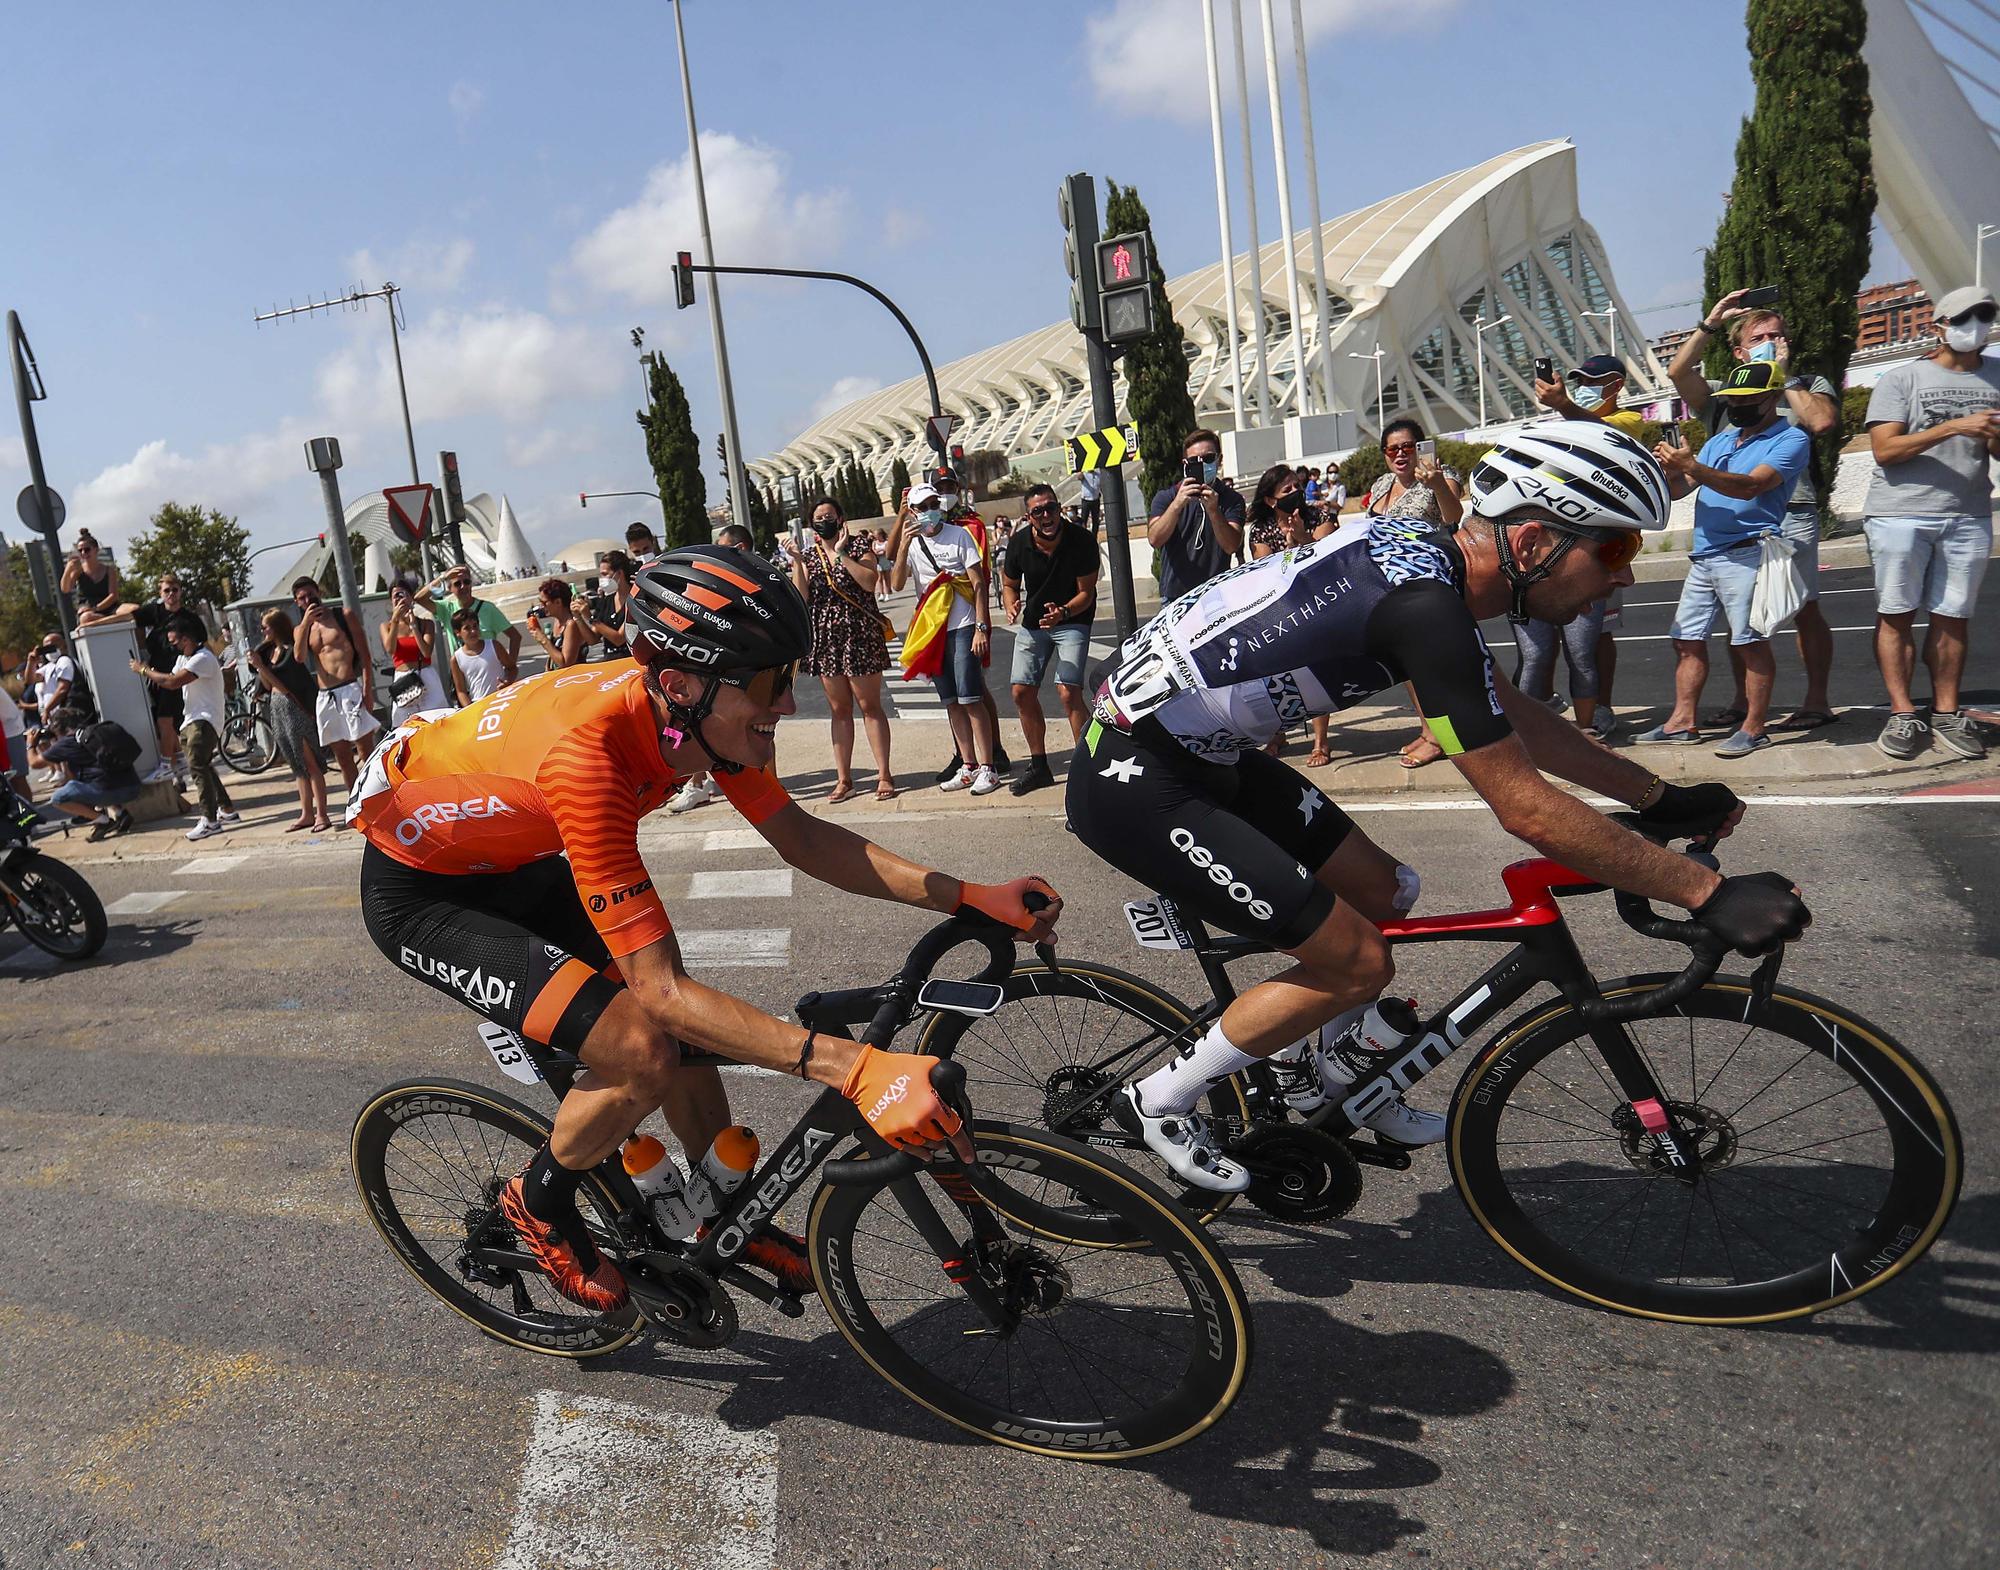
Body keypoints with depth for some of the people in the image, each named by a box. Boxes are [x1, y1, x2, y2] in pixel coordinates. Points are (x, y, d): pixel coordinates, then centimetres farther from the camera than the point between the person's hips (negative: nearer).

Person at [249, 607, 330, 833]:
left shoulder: (291, 651, -12)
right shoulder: (269, 650, 12)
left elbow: (284, 686, -15)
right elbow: (268, 686, 12)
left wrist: (261, 666, -16)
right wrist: (258, 666, -1)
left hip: (295, 708, -8)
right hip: (277, 707, 8)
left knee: (310, 762, -6)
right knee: (297, 765, 11)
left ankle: (321, 815, -4)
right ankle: (307, 814, 15)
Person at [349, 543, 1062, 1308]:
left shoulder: (699, 710, -19)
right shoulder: (588, 755, -41)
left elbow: (798, 835, -7)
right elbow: (663, 989, -39)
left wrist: (971, 896, -17)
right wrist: (855, 1069, -47)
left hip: (514, 862, 7)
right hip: (418, 891, -7)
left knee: (691, 1024, 3)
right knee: (643, 1049, -21)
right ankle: (539, 1203, 8)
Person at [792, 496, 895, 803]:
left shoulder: (858, 543, -1)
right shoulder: (809, 554, 9)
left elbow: (870, 582, -16)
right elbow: (801, 597, -2)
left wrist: (841, 554, -17)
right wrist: (796, 561, -11)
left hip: (859, 635, -4)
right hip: (825, 638, 4)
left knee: (869, 705, 0)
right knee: (839, 709, 9)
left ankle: (884, 775, 6)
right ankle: (844, 779, 14)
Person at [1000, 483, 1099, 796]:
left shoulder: (1082, 540, -21)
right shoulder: (1019, 542, -12)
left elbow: (1086, 593, -17)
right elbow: (1009, 584, 4)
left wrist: (1063, 613, -36)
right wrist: (1011, 606, -19)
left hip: (1072, 620, -4)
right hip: (1032, 622, 5)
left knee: (1068, 692, -20)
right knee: (1022, 692, 3)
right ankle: (1039, 766, 19)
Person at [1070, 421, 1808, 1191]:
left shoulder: (1424, 551, 3)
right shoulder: (1424, 604, -26)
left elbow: (1513, 716, 17)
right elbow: (1527, 810, -23)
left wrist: (1660, 797, 19)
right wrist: (1708, 895, -16)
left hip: (1198, 752, 10)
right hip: (1132, 782, -9)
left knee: (1383, 891, 14)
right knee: (1357, 962, -5)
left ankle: (1325, 1073, 35)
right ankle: (1161, 1101, 11)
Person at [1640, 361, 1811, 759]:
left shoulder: (1790, 440, -1)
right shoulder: (1719, 440, 22)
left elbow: (1751, 486, -18)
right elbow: (1676, 489, 15)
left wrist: (1692, 467, -26)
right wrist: (1669, 469, -9)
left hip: (1746, 555, -7)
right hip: (1703, 557, 7)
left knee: (1751, 641, -7)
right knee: (1687, 640, 6)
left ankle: (1754, 728, -3)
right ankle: (1683, 722, 11)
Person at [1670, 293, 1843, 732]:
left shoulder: (1811, 386, 12)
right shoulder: (1722, 394, 16)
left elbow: (1823, 421, -10)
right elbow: (1677, 373, -2)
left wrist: (1785, 376, -2)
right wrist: (1710, 324, -5)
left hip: (1791, 514, -2)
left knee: (1805, 610, -2)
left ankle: (1816, 701, 3)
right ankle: (1743, 700, 17)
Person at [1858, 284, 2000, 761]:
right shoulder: (1901, 378, 1)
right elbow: (1884, 450, -9)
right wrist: (1953, 427, -18)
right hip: (1901, 514, -3)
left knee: (1953, 615, 4)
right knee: (1896, 614, -2)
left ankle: (1947, 713, 10)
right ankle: (1903, 715, 2)